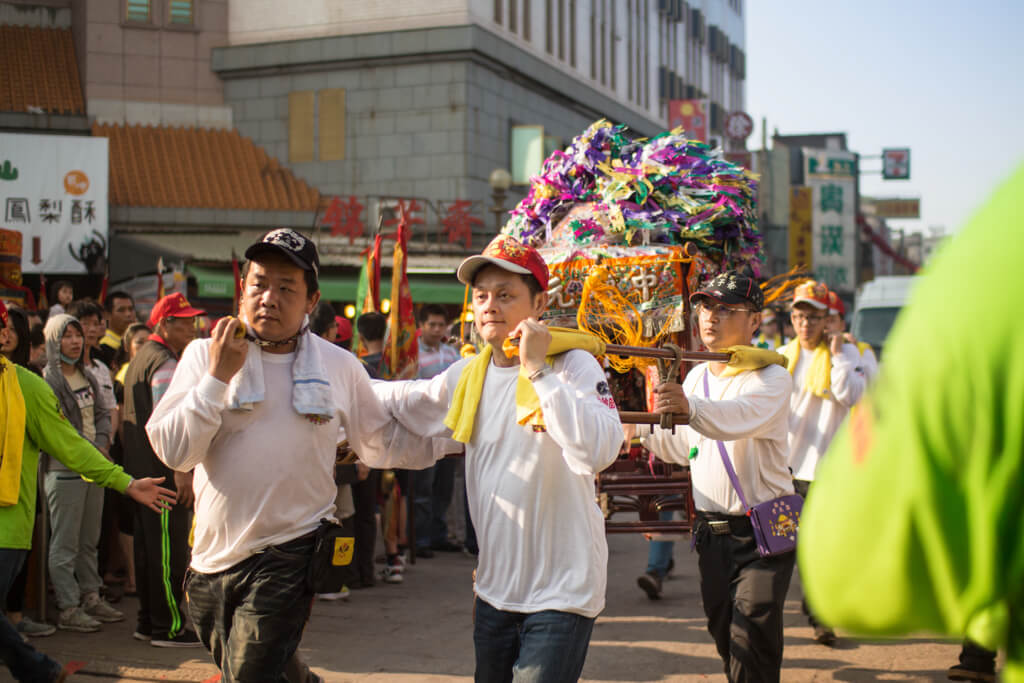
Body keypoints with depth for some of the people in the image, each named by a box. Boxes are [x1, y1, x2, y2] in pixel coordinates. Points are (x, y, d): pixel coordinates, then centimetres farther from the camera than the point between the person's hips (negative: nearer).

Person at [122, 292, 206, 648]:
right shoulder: (165, 363, -14)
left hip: (141, 470, 10)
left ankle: (148, 620, 22)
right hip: (163, 472, -10)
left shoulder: (141, 357, 19)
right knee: (170, 550, -5)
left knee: (149, 547, 14)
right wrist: (181, 471, -24)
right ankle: (168, 627, -1)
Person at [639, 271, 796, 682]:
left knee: (751, 639, -14)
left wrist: (690, 407, -52)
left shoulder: (771, 377, -12)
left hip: (764, 531, -7)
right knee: (724, 636, 13)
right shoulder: (697, 376, 12)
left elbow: (741, 417, -35)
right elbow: (681, 447, 21)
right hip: (711, 532, 7)